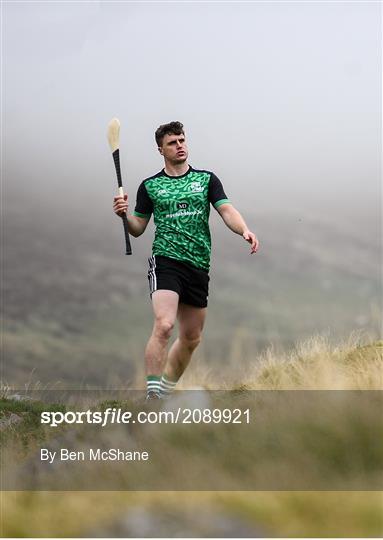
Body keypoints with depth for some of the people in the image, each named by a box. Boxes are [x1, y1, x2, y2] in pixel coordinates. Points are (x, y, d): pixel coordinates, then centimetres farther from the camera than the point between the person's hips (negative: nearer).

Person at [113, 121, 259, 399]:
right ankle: (152, 394, -24)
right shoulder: (150, 186, 8)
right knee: (164, 325, -25)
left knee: (192, 338, 10)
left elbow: (227, 210, 0)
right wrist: (124, 215, -9)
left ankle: (166, 390, 28)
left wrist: (245, 230, -20)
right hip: (165, 262, -3)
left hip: (198, 266, 4)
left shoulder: (207, 179, 11)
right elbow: (138, 228, 13)